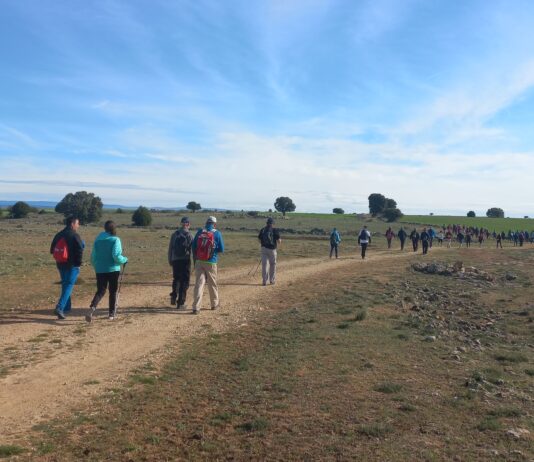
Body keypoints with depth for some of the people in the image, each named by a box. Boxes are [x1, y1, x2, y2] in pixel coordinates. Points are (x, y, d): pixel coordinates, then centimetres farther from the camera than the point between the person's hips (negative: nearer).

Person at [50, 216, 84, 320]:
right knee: (68, 286, -7)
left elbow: (52, 250, 14)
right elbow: (80, 251, -18)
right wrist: (78, 263, -6)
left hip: (60, 264, 7)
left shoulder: (58, 235, 10)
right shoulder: (74, 236, -12)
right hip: (72, 265, -7)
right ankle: (59, 308, -18)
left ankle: (67, 307, 28)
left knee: (65, 285, 20)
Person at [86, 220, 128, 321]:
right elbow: (116, 256, -19)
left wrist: (96, 267, 22)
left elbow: (93, 256, 8)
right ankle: (112, 314, 17)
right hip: (113, 269, -4)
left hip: (100, 270, 4)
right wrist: (124, 260, -1)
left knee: (100, 291, 9)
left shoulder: (98, 239, 5)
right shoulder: (115, 240, -10)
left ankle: (92, 307, -17)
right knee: (113, 292, 11)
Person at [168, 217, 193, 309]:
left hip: (175, 260, 4)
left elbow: (170, 249, 9)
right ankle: (181, 303, 3)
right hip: (185, 260, -4)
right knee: (184, 281, 3)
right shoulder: (189, 235, -6)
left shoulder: (174, 234, 6)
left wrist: (170, 260, 18)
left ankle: (173, 297, 7)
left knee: (176, 279, 22)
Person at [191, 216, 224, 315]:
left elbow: (193, 246, 6)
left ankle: (196, 307, -6)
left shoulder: (200, 232, 3)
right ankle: (214, 304, 29)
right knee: (212, 284, 14)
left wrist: (195, 258, 15)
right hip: (211, 262, -2)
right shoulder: (217, 233, -4)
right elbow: (221, 249, -2)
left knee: (199, 283, 1)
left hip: (199, 261, 2)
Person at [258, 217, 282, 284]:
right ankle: (272, 280, 20)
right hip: (272, 249, -2)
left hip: (264, 248, 2)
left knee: (264, 264, 4)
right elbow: (279, 241, -7)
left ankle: (264, 281, -2)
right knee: (272, 264, 14)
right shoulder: (275, 230, -6)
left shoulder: (262, 230, 4)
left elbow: (260, 240, 8)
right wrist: (280, 240, 16)